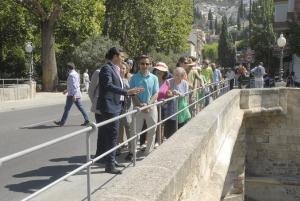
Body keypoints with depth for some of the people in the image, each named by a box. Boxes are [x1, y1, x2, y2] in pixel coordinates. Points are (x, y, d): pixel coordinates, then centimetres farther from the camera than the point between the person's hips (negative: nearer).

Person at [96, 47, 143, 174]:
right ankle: (109, 165, -1)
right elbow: (108, 85, -24)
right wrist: (127, 92, -28)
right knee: (112, 136, -7)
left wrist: (132, 92, 16)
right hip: (109, 107, -9)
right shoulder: (107, 68, -11)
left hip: (116, 107, 9)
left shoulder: (115, 70, 17)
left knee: (112, 136, 16)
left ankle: (111, 160, 27)